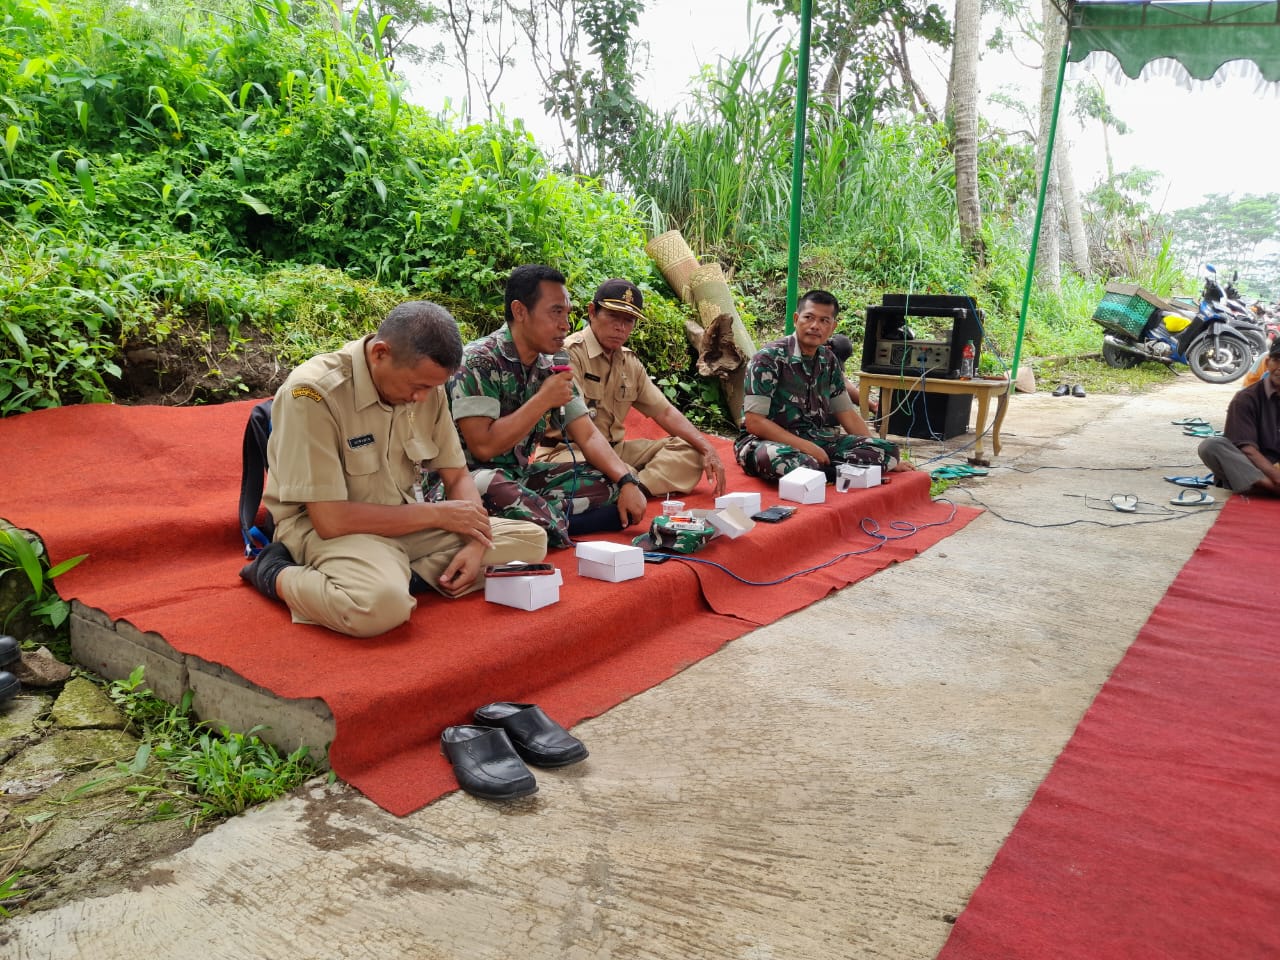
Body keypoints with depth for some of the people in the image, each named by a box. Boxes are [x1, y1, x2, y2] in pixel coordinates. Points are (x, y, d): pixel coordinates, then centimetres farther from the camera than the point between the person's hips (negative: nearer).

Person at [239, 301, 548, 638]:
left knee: (531, 542, -4)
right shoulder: (313, 393, -22)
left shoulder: (426, 386, -2)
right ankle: (277, 574, -9)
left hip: (406, 522, 7)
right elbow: (330, 519, -24)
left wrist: (475, 542, -13)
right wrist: (436, 513, -17)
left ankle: (395, 576, -13)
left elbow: (457, 477, 7)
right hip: (324, 528, -7)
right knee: (380, 604, -40)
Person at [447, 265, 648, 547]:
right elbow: (483, 446, -24)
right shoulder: (478, 362, -16)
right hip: (471, 479, -7)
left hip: (522, 476, 8)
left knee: (613, 486, -6)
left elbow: (588, 435, 5)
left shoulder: (551, 367, 6)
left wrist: (626, 481, -10)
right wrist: (543, 400, -20)